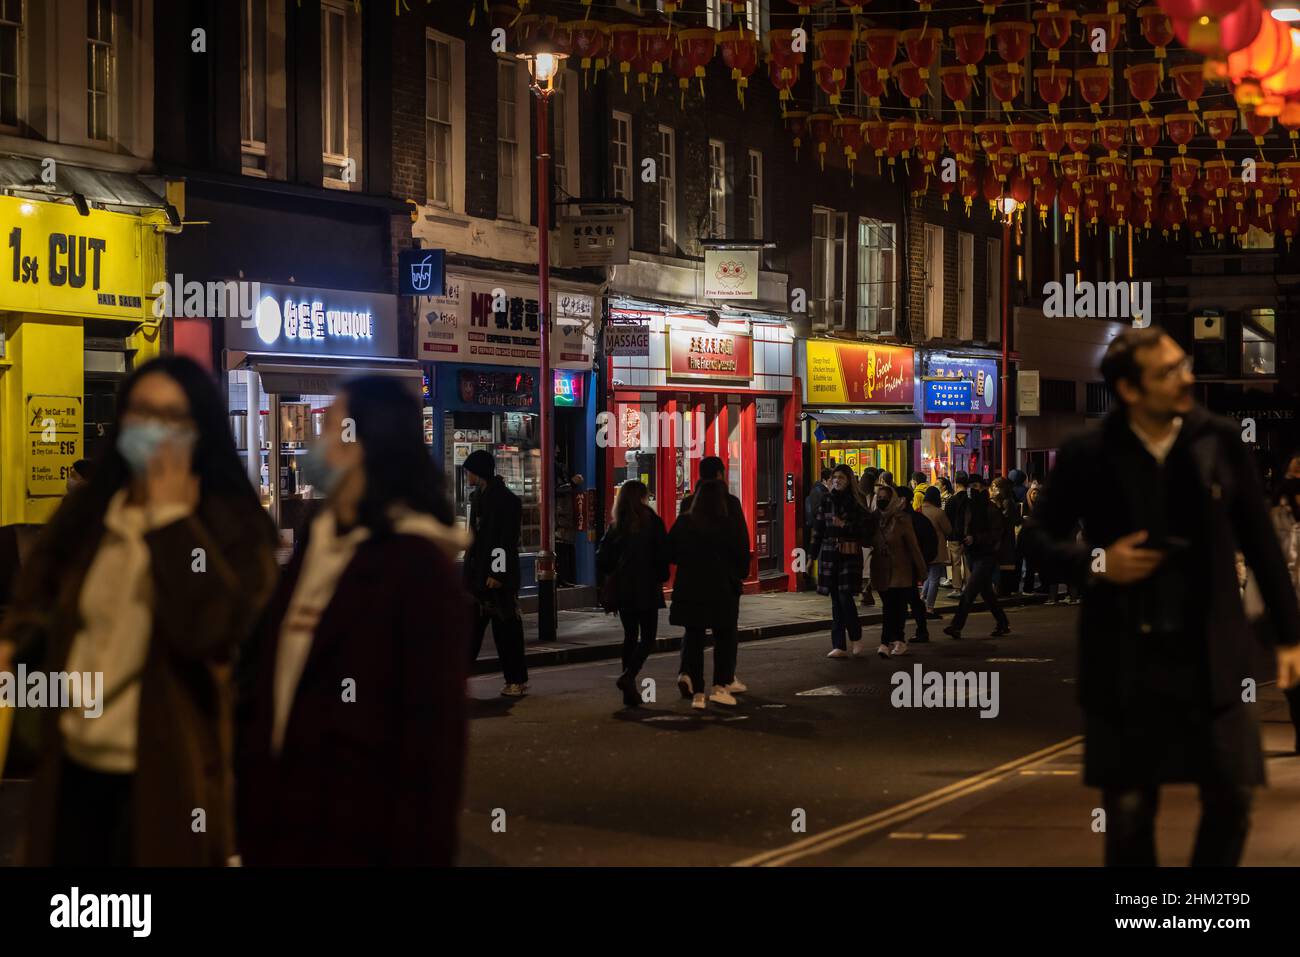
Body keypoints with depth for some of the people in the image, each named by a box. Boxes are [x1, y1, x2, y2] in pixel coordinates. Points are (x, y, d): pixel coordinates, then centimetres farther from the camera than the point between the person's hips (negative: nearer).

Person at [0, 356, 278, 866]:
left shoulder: (232, 523, -8)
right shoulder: (84, 509, 7)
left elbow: (212, 629, -24)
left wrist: (171, 519, -19)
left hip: (164, 773, -4)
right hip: (72, 763, 5)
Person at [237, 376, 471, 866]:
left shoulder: (415, 558, -11)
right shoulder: (316, 541, 13)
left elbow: (434, 719, -14)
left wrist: (419, 845, -17)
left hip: (356, 824, -7)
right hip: (280, 808, 7)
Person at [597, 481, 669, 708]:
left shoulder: (615, 525, 3)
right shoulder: (651, 522, -8)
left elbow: (602, 561, 2)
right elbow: (663, 554, -8)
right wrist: (661, 576, 7)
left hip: (622, 589, 4)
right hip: (647, 587, -4)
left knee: (630, 636, 12)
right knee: (648, 637, 2)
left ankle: (629, 691, 9)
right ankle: (628, 676, -20)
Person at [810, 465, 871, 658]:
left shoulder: (857, 500, 1)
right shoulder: (827, 500, 10)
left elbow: (864, 528, -3)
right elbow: (819, 528, 11)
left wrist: (845, 525, -16)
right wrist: (812, 554, 8)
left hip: (849, 554, -4)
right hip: (829, 553, 4)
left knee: (845, 597, -11)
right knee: (836, 600, 5)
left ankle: (856, 640, 5)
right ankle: (839, 646, 7)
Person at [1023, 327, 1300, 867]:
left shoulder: (1221, 441, -1)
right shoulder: (1088, 456, -5)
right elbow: (1043, 541, 5)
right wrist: (1095, 563, -15)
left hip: (1211, 656, 1)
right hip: (1125, 662, -1)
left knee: (1232, 797, 1)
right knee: (1128, 811, 6)